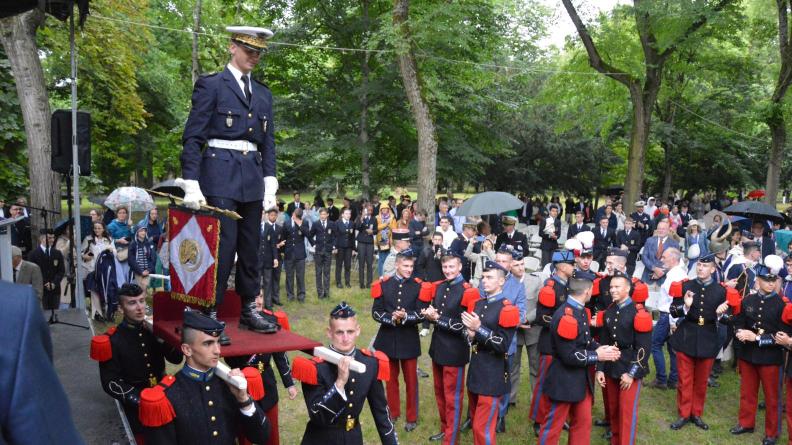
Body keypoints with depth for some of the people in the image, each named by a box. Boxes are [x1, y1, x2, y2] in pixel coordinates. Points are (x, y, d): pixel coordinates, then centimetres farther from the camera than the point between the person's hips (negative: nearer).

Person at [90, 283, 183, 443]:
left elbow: (177, 359, -3)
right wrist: (138, 399, -22)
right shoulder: (113, 340, -13)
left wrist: (161, 337, -18)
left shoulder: (154, 329, -4)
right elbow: (110, 382, -12)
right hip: (137, 406, -3)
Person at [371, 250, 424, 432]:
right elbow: (376, 312, -4)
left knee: (411, 380, 8)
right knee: (390, 378, 16)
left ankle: (412, 417, 22)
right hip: (388, 338, 2)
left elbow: (421, 314, -9)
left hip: (409, 340, -2)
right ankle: (393, 412, 34)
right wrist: (392, 318, -21)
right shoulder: (384, 284, -3)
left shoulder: (418, 286, -6)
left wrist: (405, 317, -26)